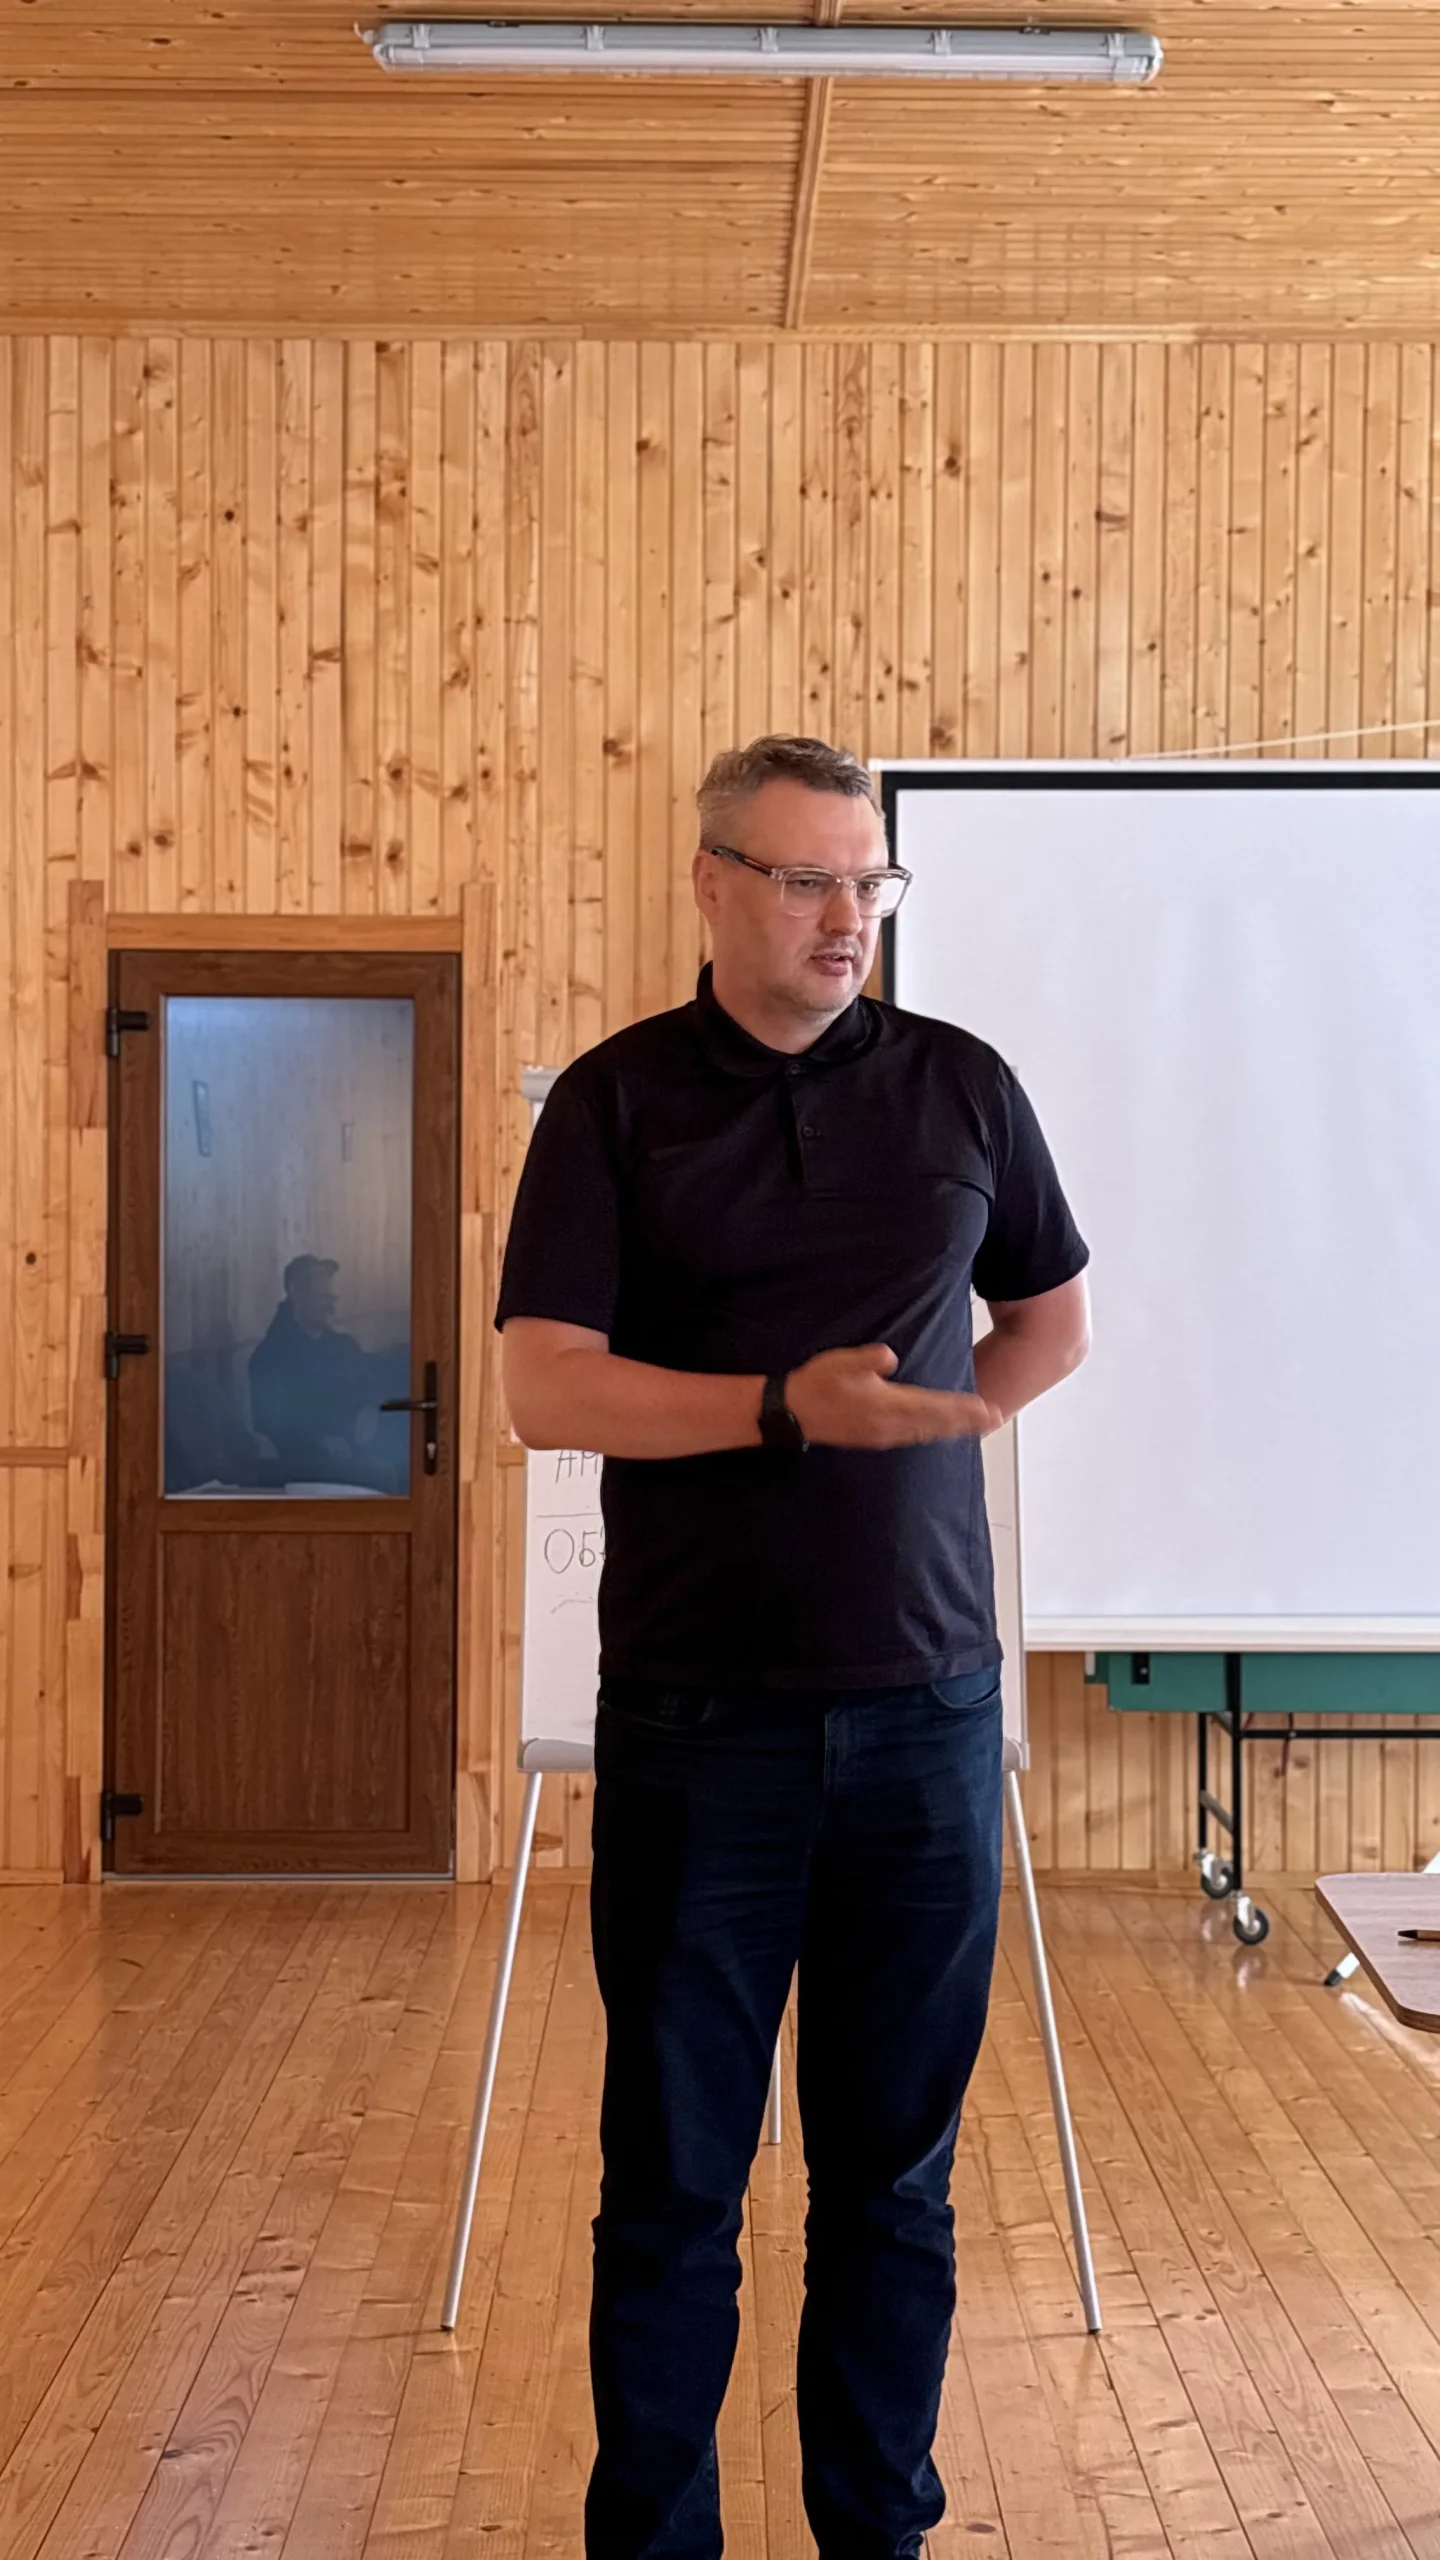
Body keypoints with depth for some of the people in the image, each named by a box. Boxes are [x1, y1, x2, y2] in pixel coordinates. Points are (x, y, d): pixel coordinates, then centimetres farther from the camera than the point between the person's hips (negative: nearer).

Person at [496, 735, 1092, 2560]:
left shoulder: (962, 1087, 6)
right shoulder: (616, 1101, 0)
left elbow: (1052, 1319, 19)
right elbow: (544, 1387, -9)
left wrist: (918, 1426, 2)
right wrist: (792, 1405, -20)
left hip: (926, 1706, 2)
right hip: (696, 1713, -2)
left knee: (895, 2168, 10)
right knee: (672, 2173, 5)